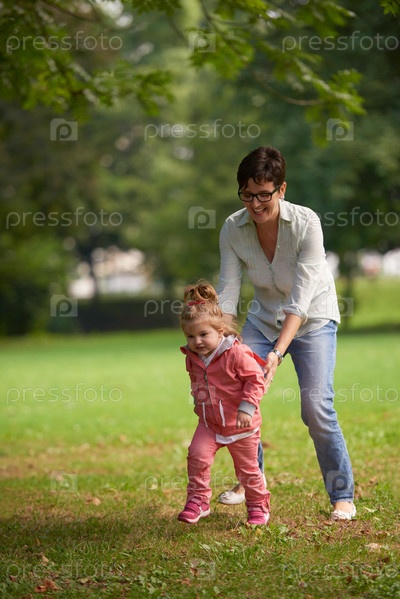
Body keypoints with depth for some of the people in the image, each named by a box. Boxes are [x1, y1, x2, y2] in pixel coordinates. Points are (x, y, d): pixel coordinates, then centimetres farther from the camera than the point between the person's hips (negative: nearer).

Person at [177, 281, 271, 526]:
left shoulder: (237, 353, -23)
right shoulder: (193, 358, -2)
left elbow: (256, 379, -20)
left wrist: (247, 408, -26)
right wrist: (198, 402, 19)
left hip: (240, 424, -4)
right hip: (208, 423, 5)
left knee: (248, 468, 8)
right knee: (198, 455, -17)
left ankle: (258, 506, 29)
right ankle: (198, 500, -3)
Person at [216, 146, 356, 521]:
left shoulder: (306, 223, -27)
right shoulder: (232, 229, -16)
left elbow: (300, 298, -29)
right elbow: (227, 292, -16)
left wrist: (278, 352, -37)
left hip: (312, 319, -4)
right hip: (264, 318, 4)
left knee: (316, 406, -16)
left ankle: (342, 494, 1)